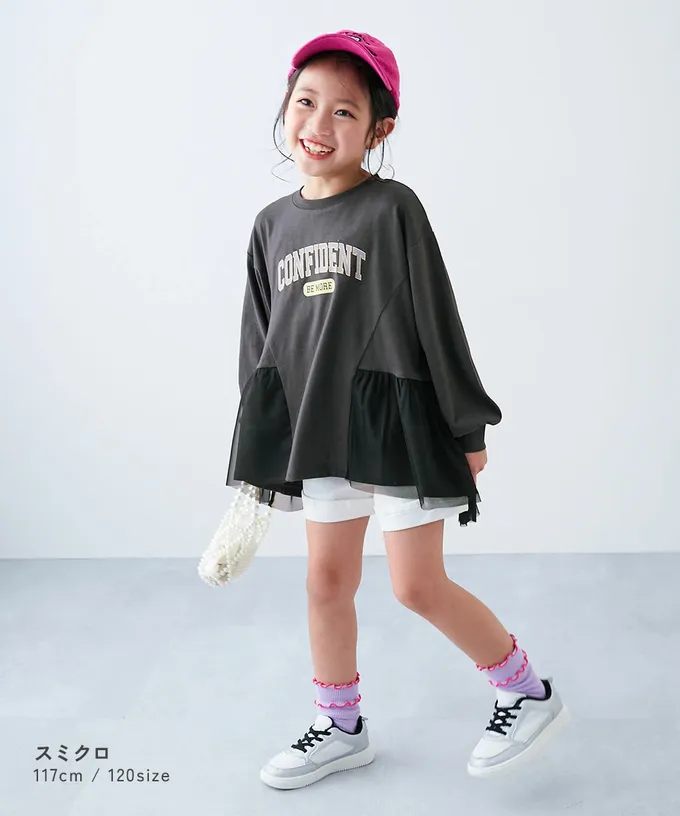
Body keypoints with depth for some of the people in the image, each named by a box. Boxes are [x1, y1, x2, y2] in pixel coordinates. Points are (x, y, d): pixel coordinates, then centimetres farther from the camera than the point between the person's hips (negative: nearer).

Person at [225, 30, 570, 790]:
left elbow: (437, 321, -7)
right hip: (320, 428, 6)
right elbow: (260, 338, 11)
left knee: (418, 585, 0)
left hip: (399, 423, -5)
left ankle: (529, 692, 22)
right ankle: (341, 728, 31)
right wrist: (258, 448, 13)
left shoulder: (393, 209, -9)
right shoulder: (274, 224, 7)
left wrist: (467, 430, -5)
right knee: (326, 580, 12)